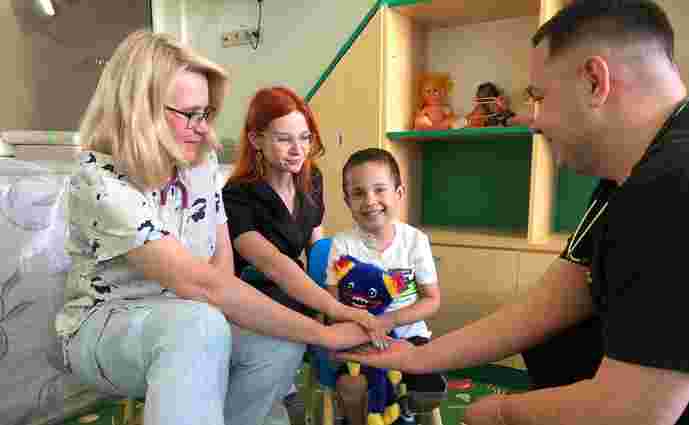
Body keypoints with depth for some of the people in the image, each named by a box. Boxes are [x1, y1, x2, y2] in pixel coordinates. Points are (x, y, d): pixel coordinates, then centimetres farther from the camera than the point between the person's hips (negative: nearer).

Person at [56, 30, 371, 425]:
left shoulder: (202, 161, -5)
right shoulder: (100, 183, -28)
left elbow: (223, 258, 1)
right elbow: (201, 285, -36)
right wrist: (323, 333, -34)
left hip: (189, 321, 6)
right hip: (104, 328, -6)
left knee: (279, 346, -20)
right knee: (200, 324, -37)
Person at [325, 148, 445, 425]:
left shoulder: (415, 240, -6)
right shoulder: (342, 244, -8)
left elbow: (432, 300, -3)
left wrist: (391, 320, -19)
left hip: (407, 333, 1)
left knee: (433, 390, -17)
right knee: (350, 387, -25)